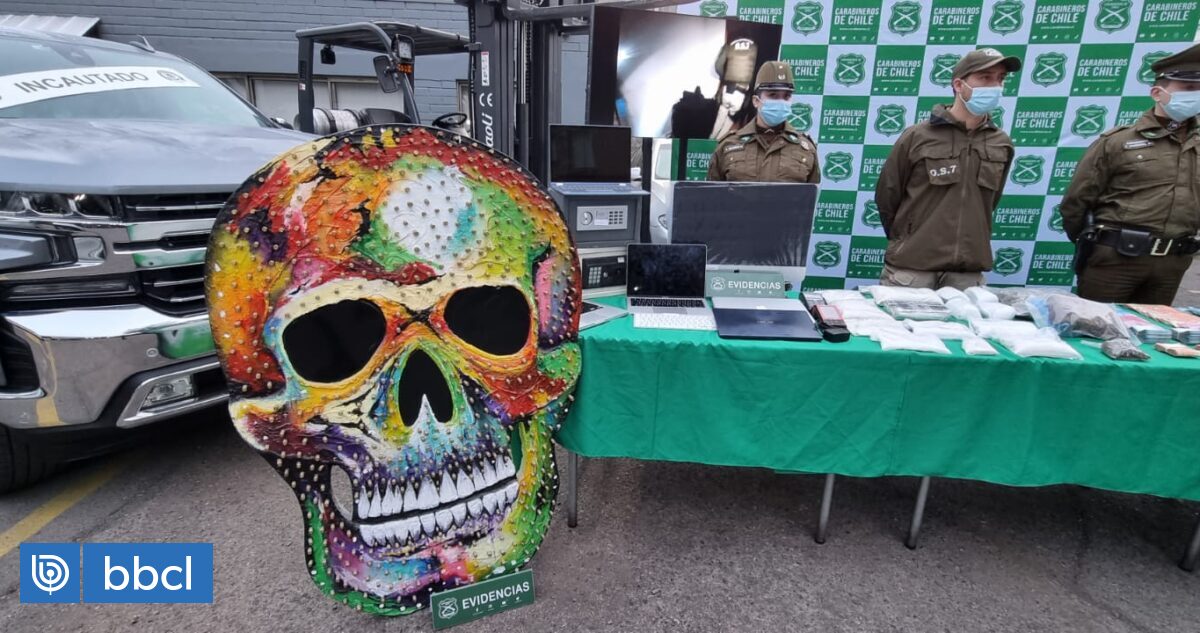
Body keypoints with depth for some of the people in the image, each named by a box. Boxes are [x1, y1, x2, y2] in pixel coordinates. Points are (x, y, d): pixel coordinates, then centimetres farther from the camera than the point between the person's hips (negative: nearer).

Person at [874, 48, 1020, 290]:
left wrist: (969, 245, 17)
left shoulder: (1002, 144, 8)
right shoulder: (918, 136, -4)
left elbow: (990, 202, 19)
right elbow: (886, 195, 2)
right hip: (911, 265, -4)